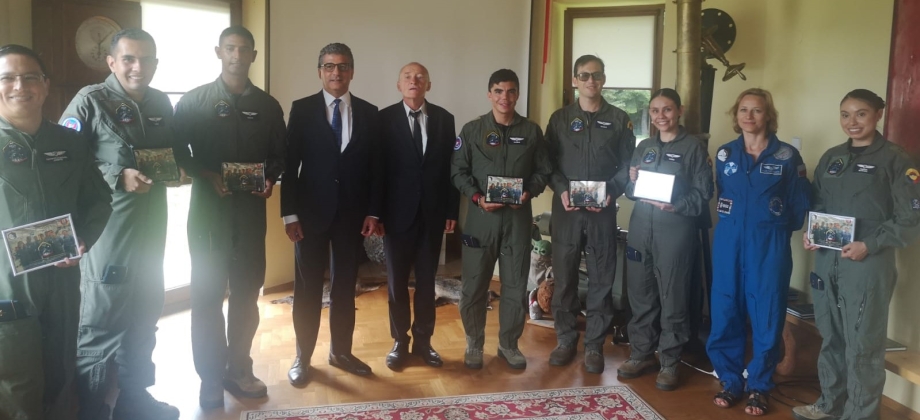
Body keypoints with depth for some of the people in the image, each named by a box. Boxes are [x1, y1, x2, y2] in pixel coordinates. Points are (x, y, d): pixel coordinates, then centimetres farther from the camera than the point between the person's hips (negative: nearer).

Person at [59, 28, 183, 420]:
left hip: (151, 227, 7)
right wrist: (118, 178, -24)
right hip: (108, 227, -7)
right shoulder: (90, 101, -11)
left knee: (143, 315, 18)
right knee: (100, 322, 1)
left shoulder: (161, 104, 8)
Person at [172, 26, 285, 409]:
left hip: (251, 211, 2)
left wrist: (270, 180, -8)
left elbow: (279, 154, 11)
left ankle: (239, 369, 22)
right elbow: (177, 152, 1)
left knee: (247, 292, 9)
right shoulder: (193, 101, 1)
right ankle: (210, 377, 15)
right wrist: (208, 176, -15)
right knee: (207, 294, 3)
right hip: (208, 209, -2)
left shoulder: (267, 105, 8)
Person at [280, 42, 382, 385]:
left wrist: (373, 211, -2)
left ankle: (341, 352, 25)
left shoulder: (368, 112, 5)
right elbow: (290, 163, -4)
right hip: (312, 210, -2)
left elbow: (375, 166, 5)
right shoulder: (302, 109, -2)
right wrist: (290, 213, -9)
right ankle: (302, 357, 19)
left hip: (352, 212, 2)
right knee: (307, 287, 6)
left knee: (346, 285, 11)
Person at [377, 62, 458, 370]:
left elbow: (451, 166, 4)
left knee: (427, 280, 10)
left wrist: (452, 210, 1)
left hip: (432, 212, 2)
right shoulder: (385, 118, -2)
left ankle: (423, 340, 23)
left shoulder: (444, 119, 4)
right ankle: (400, 341, 22)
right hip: (398, 212, -2)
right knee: (397, 281, 8)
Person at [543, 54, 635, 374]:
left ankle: (594, 345, 15)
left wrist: (611, 192, -13)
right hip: (566, 209, 1)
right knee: (564, 276, 5)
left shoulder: (619, 119, 5)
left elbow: (627, 165, 3)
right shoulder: (560, 118, 7)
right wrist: (561, 191, -12)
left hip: (602, 210, 0)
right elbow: (548, 162, 4)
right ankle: (565, 339, 19)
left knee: (602, 278, 4)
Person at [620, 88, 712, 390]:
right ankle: (641, 353, 23)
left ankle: (670, 362, 12)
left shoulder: (694, 147, -1)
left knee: (672, 297, 0)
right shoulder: (643, 147, 15)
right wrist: (632, 183, -5)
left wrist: (675, 206, -21)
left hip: (675, 230, -5)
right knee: (640, 293, 9)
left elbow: (703, 194, -6)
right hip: (641, 227, 5)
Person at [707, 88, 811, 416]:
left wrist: (775, 228, 1)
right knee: (725, 311, 4)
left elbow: (800, 204, 3)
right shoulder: (724, 154, 7)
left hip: (769, 244, -2)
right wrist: (734, 224, 8)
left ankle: (759, 386, 16)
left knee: (766, 314, 2)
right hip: (728, 240, 3)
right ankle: (730, 380, 19)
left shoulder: (787, 156, -2)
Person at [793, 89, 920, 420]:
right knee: (831, 337, 15)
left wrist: (869, 246, -17)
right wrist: (811, 234, 1)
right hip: (827, 260, 6)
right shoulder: (831, 158, 13)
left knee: (862, 344, 1)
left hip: (869, 264, -5)